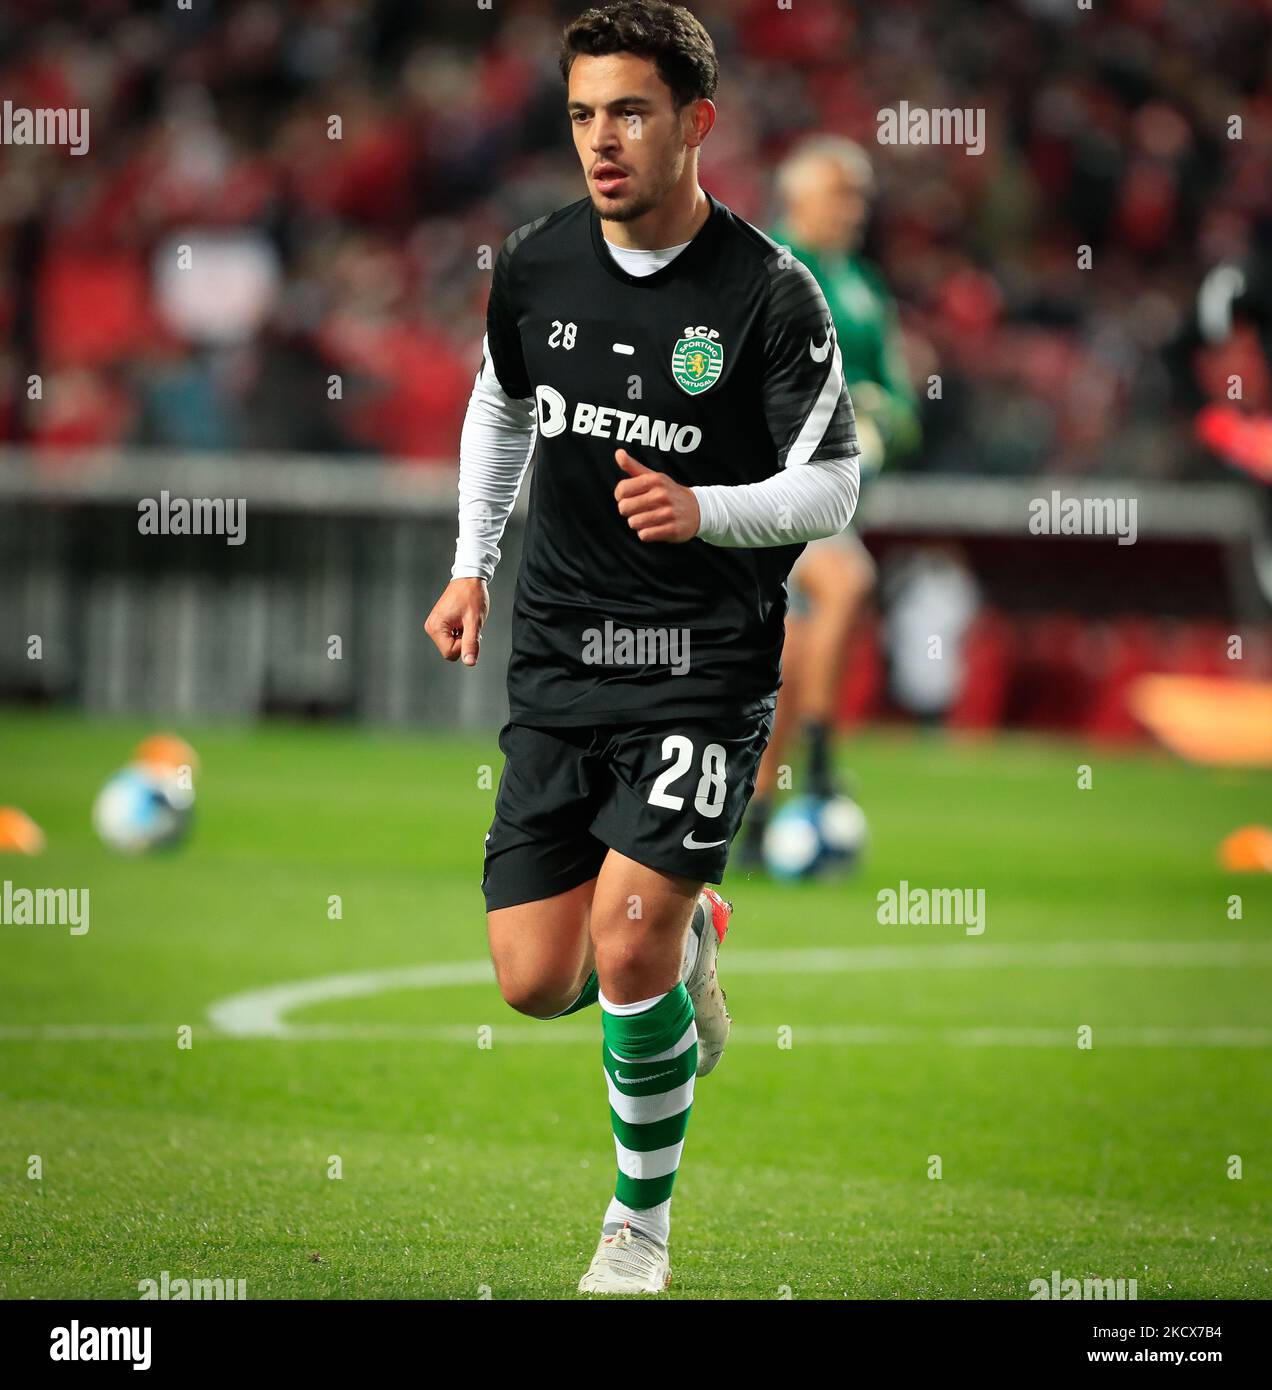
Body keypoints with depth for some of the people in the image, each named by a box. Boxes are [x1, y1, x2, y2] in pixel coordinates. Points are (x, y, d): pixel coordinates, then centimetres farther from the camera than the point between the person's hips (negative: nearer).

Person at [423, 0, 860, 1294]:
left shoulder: (770, 295, -12)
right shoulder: (535, 265, 1)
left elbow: (831, 488, -8)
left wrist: (701, 509, -25)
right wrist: (472, 566, 13)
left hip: (706, 664, -4)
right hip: (559, 658, 4)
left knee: (626, 946, -17)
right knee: (536, 980, -1)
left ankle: (642, 1222, 6)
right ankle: (689, 939, 34)